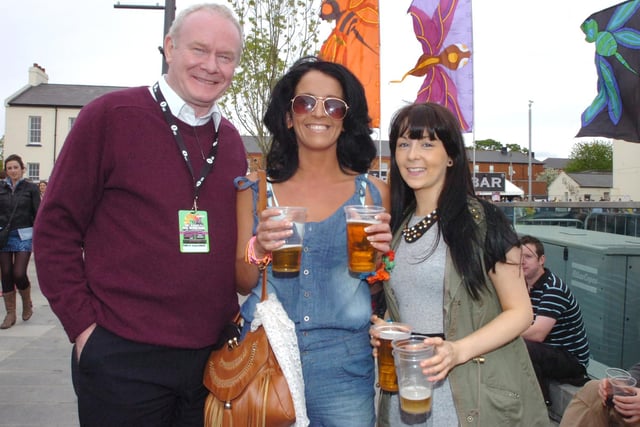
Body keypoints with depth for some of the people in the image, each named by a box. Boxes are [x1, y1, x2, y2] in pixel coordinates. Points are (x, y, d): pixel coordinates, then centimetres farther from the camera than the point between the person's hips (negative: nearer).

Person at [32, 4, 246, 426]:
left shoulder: (230, 139, 7)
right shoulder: (111, 115, -7)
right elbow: (56, 228, -5)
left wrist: (234, 315, 8)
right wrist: (82, 326, -9)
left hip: (213, 356, 5)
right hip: (122, 358, -4)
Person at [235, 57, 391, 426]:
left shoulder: (373, 193, 0)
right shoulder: (256, 191, 1)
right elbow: (241, 284, 2)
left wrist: (383, 254, -13)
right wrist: (259, 249, -18)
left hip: (343, 365, 0)